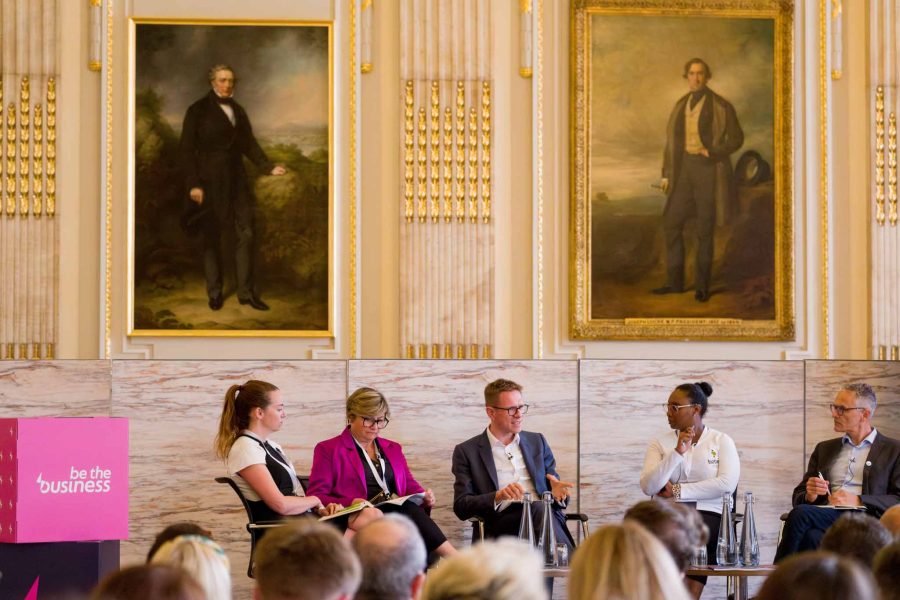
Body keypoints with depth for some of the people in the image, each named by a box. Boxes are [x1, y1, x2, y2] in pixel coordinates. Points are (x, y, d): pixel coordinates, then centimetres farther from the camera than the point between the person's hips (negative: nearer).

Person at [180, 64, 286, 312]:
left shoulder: (238, 111, 11)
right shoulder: (198, 110, -5)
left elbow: (249, 144, 12)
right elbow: (187, 149, -7)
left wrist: (269, 167, -3)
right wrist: (193, 184, -14)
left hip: (236, 180, 5)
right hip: (210, 181, -4)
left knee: (245, 235, -1)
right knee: (212, 238, 2)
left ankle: (246, 292, 3)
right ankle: (215, 292, 12)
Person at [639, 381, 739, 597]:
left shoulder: (722, 441, 8)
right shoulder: (660, 444, 13)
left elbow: (727, 484, -8)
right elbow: (648, 487, -2)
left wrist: (678, 491, -7)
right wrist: (677, 453, -10)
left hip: (709, 514, -1)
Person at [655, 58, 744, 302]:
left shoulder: (721, 106, -7)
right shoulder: (681, 106, 10)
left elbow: (737, 139, -4)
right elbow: (672, 141, 13)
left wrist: (712, 152, -19)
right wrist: (666, 174, 7)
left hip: (709, 169, -5)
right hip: (685, 168, 5)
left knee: (705, 229, -1)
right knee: (672, 223, 2)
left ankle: (702, 286, 10)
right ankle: (675, 282, 12)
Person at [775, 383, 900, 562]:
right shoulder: (824, 449, 28)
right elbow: (798, 498, 26)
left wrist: (858, 501, -13)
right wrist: (809, 496, 1)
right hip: (824, 518, 4)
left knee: (800, 514, -32)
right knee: (811, 536, -36)